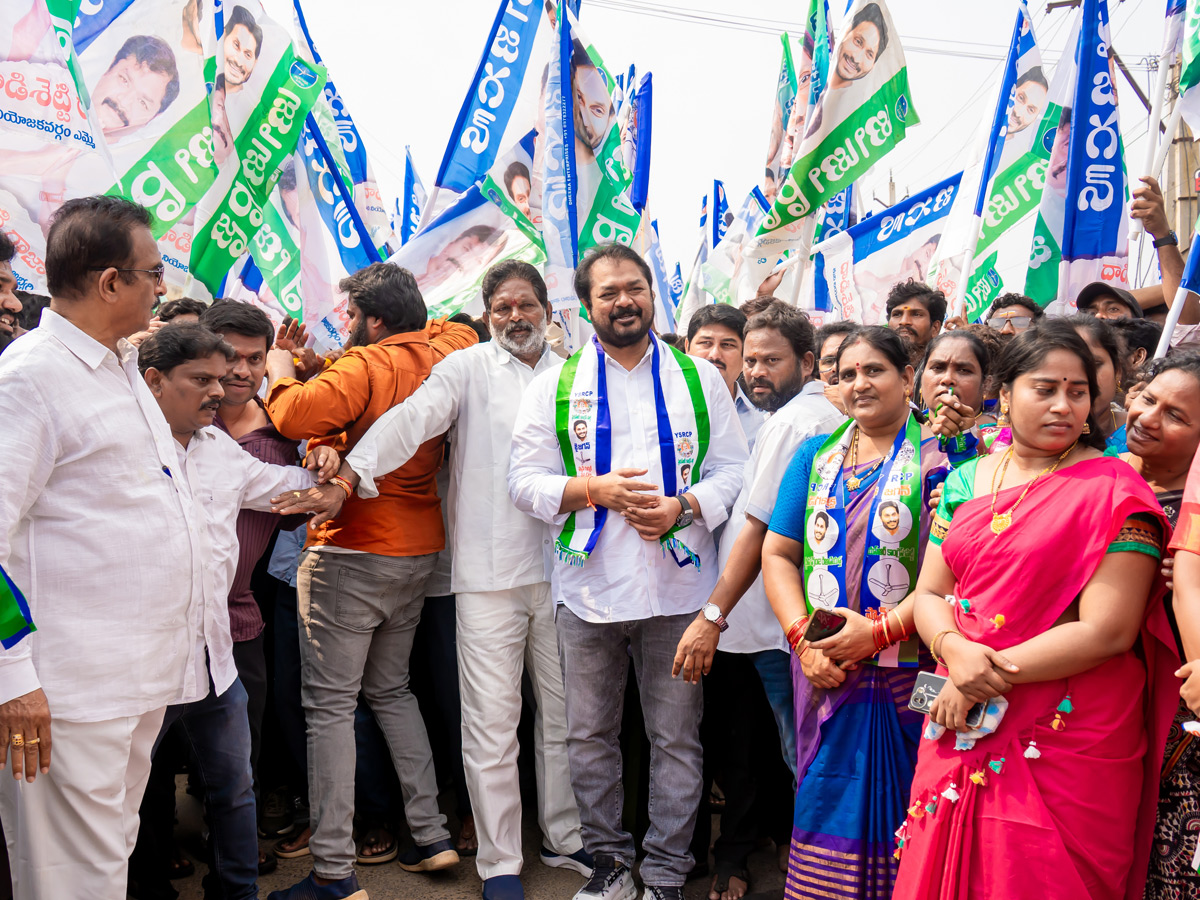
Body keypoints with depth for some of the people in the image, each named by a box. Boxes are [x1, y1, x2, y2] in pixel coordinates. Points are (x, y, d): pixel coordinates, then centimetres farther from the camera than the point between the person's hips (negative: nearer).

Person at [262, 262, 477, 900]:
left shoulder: (368, 365, -14)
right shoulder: (441, 356, 6)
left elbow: (297, 417, -28)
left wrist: (281, 374, -3)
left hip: (351, 554, -8)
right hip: (418, 548, 8)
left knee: (330, 704, -1)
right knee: (391, 689, 20)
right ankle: (431, 834, 21)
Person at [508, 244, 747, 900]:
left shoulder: (699, 379, 7)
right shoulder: (555, 385, 6)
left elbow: (732, 469, 4)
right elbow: (525, 481, 1)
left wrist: (681, 507, -13)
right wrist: (594, 491, -14)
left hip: (678, 589, 0)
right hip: (588, 589, 1)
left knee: (676, 738, 7)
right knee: (589, 735, 10)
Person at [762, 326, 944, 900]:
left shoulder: (936, 458, -3)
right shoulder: (814, 457, 12)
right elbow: (777, 554, 7)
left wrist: (879, 632, -18)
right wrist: (803, 637, -6)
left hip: (905, 673, -3)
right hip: (824, 670, 4)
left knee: (892, 807, 3)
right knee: (826, 804, 9)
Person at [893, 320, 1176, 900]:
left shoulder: (1116, 491, -7)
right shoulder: (966, 482, 8)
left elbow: (1107, 631, -15)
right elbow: (929, 595, 7)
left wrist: (989, 674, -14)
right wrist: (955, 650, -14)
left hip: (1068, 740, -4)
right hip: (961, 722, 5)